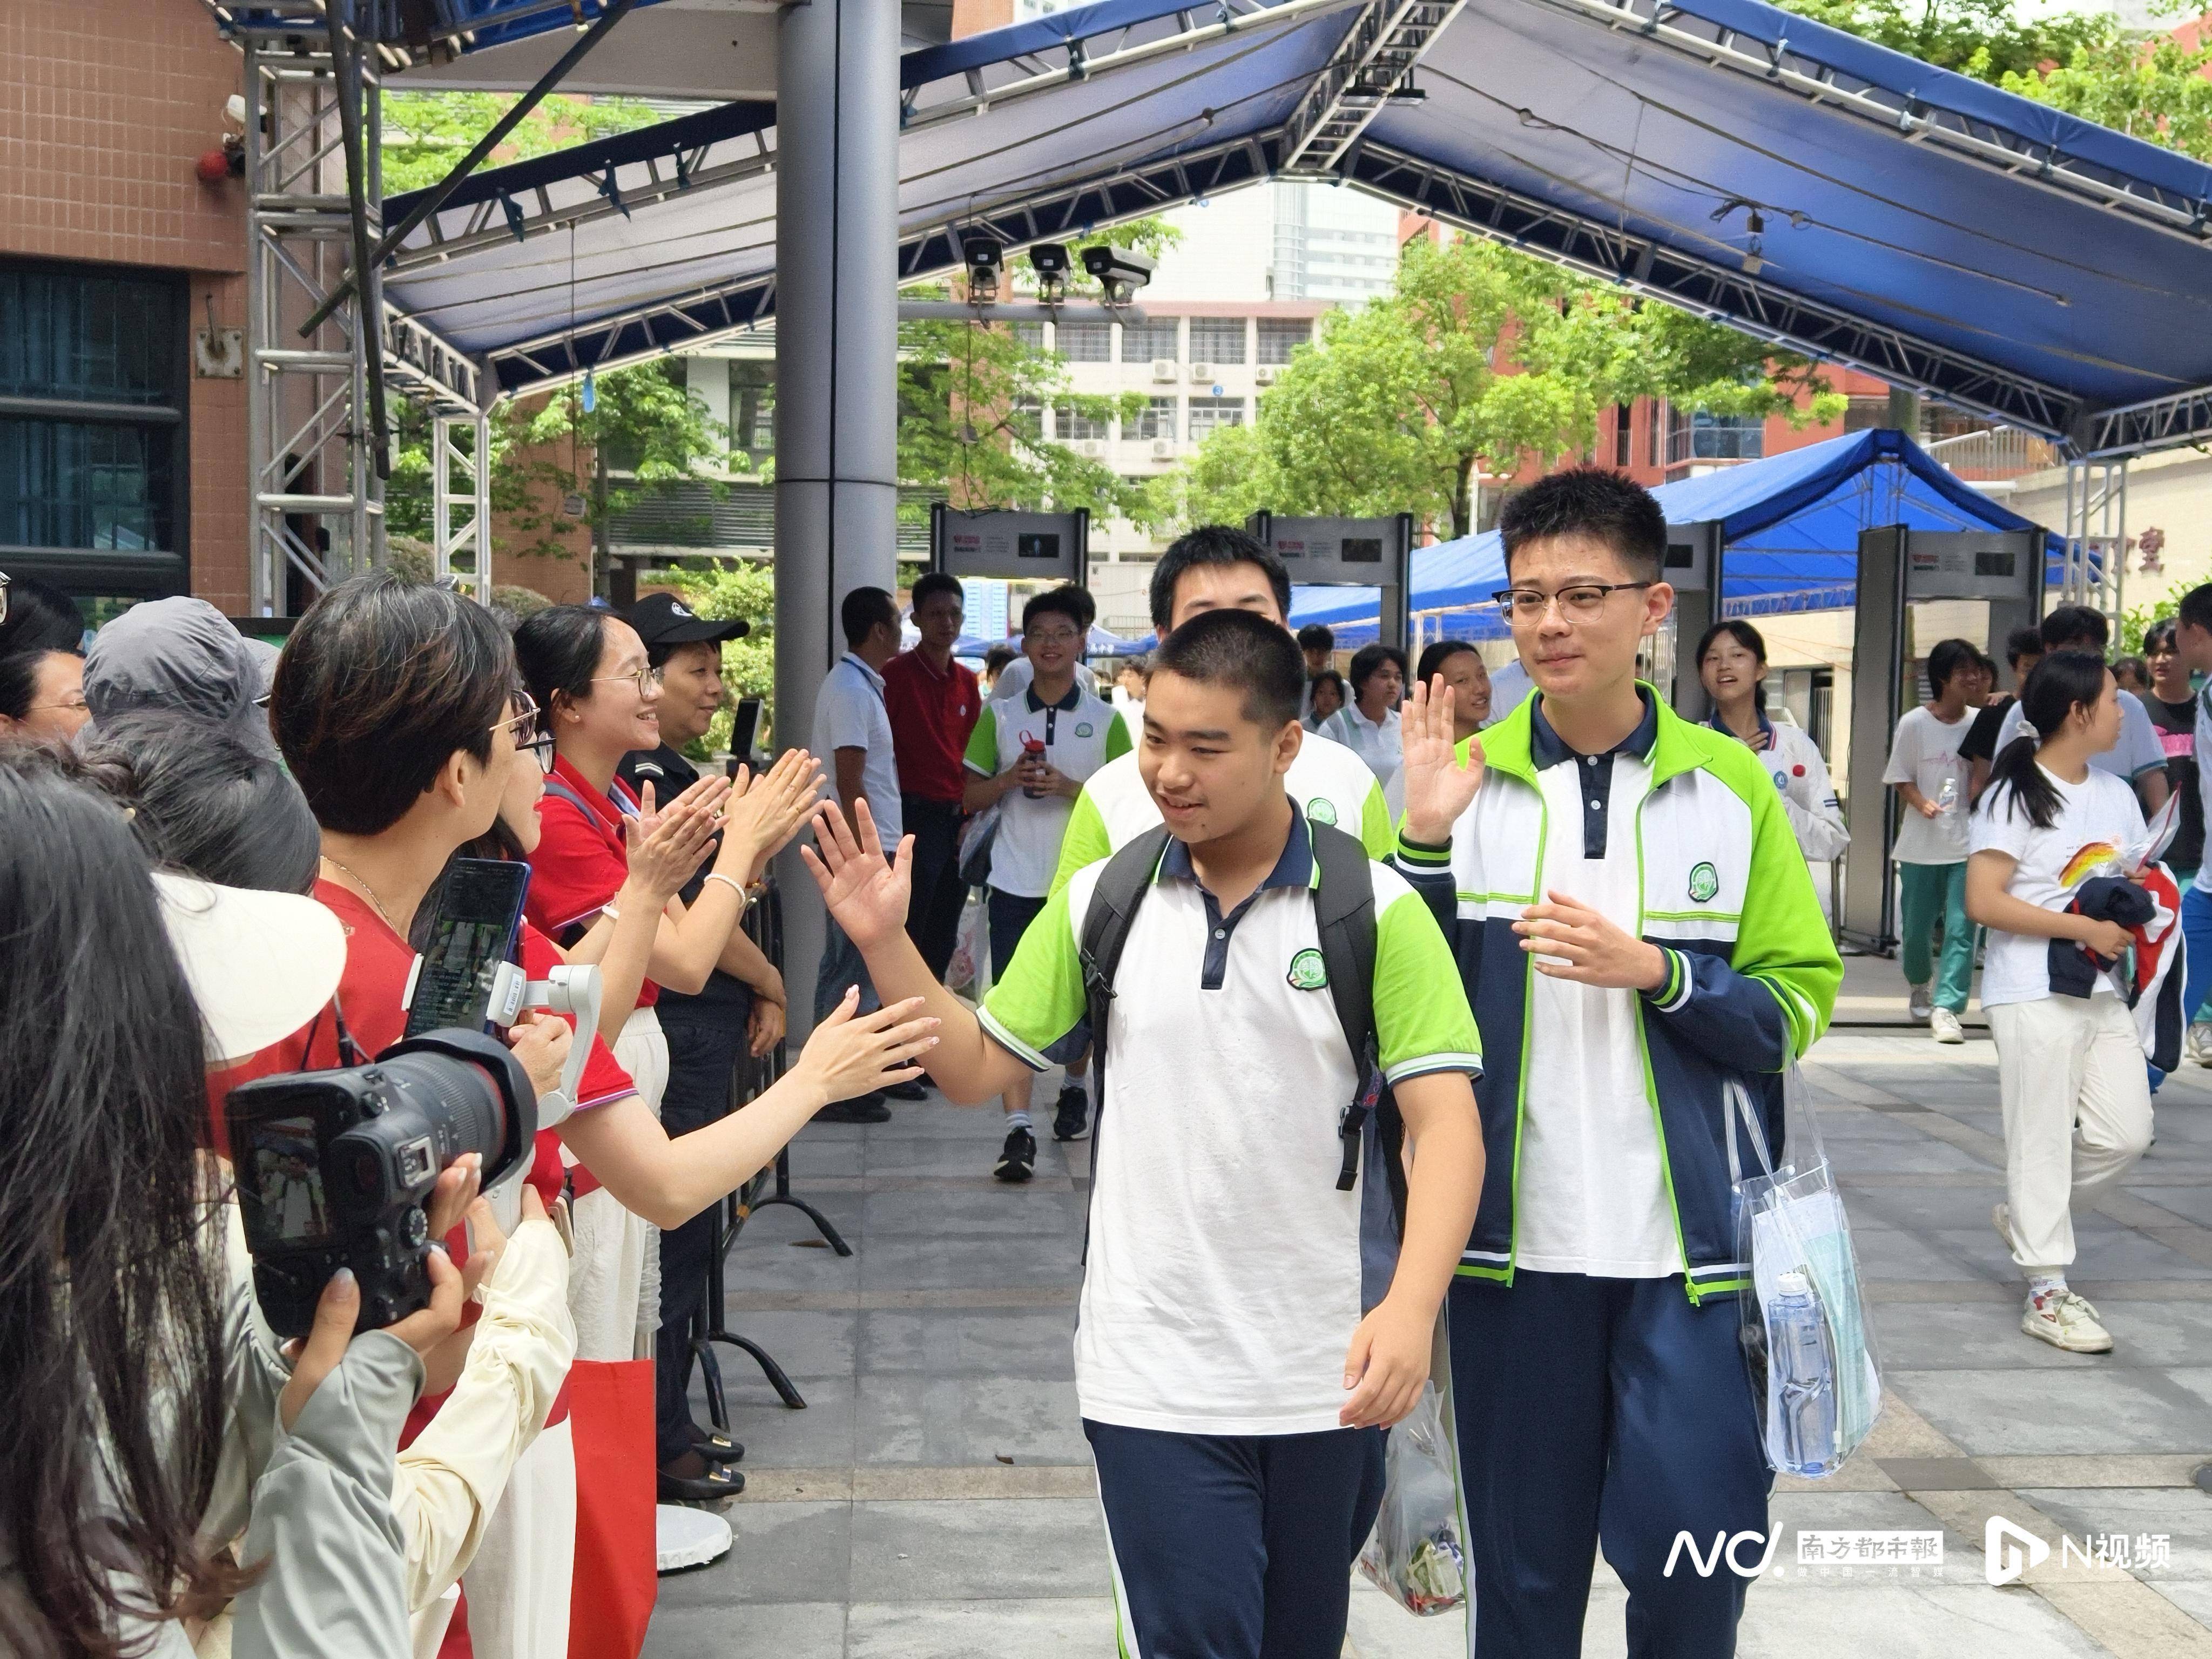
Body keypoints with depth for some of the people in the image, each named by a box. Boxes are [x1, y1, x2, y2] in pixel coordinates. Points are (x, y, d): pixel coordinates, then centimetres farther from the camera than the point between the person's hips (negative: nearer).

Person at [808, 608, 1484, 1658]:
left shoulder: (1375, 909, -7)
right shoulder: (1101, 901, 1)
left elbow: (1445, 1120, -12)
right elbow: (975, 1069, 7)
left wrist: (1412, 1306, -26)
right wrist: (884, 943, -7)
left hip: (1325, 1377, 0)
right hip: (1152, 1379, 0)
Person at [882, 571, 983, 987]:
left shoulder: (967, 681, 12)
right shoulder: (896, 674, -7)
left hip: (957, 817, 6)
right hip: (916, 816, -6)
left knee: (943, 938, 12)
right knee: (907, 935, -4)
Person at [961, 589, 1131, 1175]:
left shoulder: (1105, 719, 2)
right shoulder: (1000, 716, 6)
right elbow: (972, 797, 9)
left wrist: (1069, 787, -16)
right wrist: (1009, 779, -11)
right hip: (1015, 881, 0)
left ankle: (1074, 1089, 39)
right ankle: (1018, 1129, -13)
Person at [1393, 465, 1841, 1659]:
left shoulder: (1730, 786, 1)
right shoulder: (1459, 781, 3)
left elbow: (1798, 1002, 1)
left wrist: (1650, 969, -15)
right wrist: (1423, 842, -13)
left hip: (1688, 1244, -1)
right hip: (1515, 1240, 1)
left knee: (1694, 1548, 0)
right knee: (1521, 1561, 12)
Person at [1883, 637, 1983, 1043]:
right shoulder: (1914, 724, -4)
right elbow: (1901, 779, 0)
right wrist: (1923, 803, -18)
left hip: (1967, 845, 1)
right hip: (1921, 845, -1)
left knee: (1961, 929, -10)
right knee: (1916, 928, 10)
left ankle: (1946, 1008, -8)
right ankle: (1919, 984, 38)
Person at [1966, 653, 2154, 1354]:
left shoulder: (2116, 795, 12)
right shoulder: (2017, 796, -10)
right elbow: (1983, 901, -16)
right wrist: (2085, 928, -18)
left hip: (2103, 992, 7)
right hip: (2034, 995, -7)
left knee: (2126, 1132, 5)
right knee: (2043, 1139, -2)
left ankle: (2026, 1217, 27)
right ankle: (2047, 1291, 6)